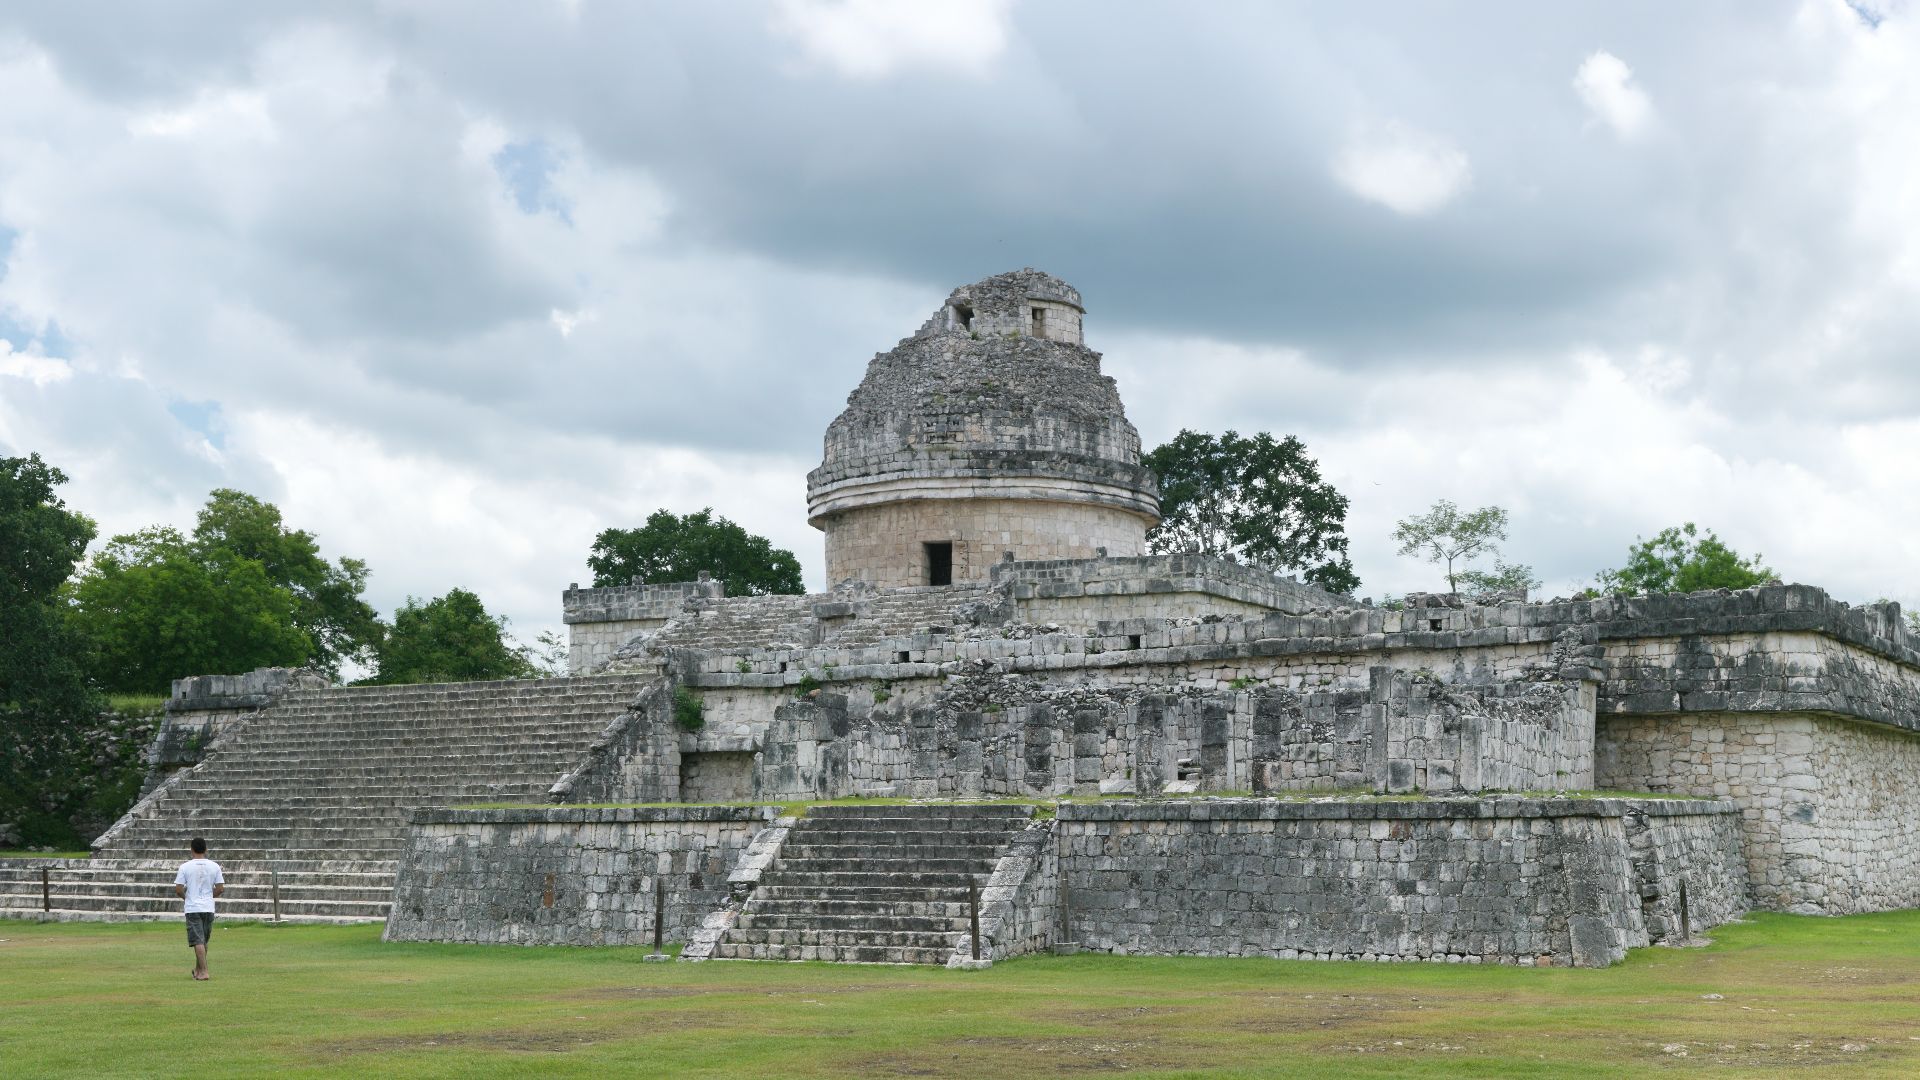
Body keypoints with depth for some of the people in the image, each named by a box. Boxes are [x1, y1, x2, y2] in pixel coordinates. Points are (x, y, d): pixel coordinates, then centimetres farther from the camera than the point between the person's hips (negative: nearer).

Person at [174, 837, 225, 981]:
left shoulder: (185, 867, -6)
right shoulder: (214, 866, 1)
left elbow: (178, 889, -7)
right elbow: (220, 888, 1)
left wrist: (185, 896, 14)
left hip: (192, 908, -3)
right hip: (209, 908, 3)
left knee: (198, 941, -6)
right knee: (204, 941, 16)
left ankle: (204, 972, -13)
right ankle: (198, 969, 29)